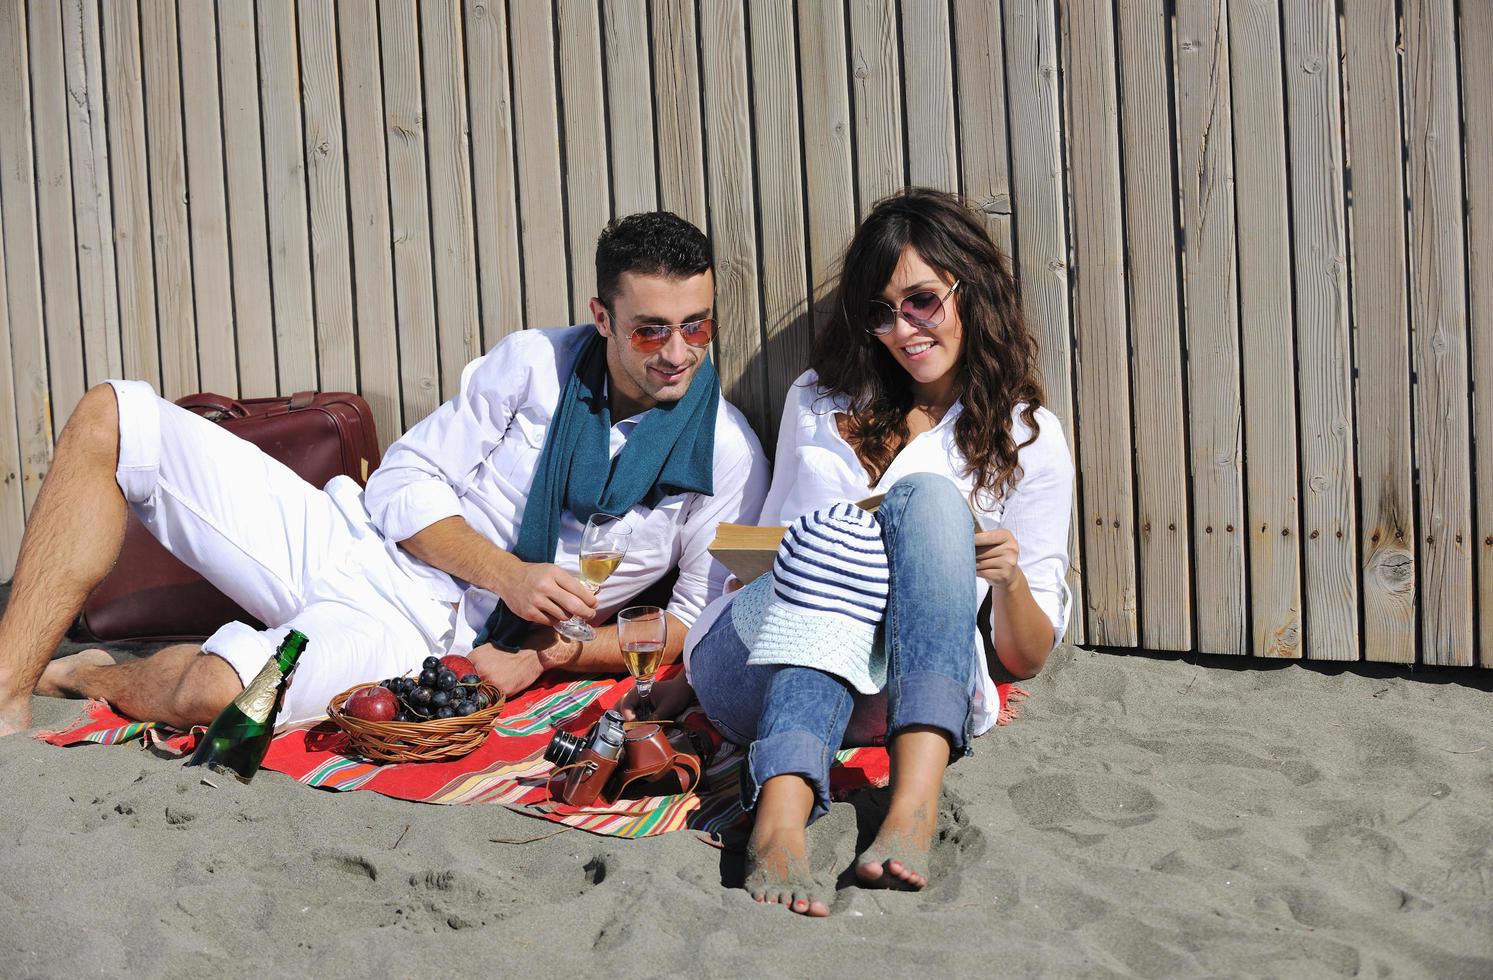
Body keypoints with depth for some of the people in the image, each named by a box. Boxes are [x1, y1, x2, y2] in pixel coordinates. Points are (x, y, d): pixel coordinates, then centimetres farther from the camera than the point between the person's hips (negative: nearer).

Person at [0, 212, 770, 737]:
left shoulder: (726, 457, -7)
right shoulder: (535, 363, -2)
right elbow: (406, 481, 1)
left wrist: (543, 659, -13)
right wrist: (506, 574, -16)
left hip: (429, 635, -3)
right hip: (346, 539, 4)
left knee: (215, 690, -34)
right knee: (109, 421, -9)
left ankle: (92, 679, 3)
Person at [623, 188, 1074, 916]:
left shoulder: (1028, 437, 11)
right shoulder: (820, 402, 19)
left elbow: (1025, 660, 9)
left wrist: (1010, 579, -12)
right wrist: (692, 677, 16)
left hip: (912, 696, -1)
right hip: (763, 676, 1)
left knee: (928, 497, -27)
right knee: (840, 531, -30)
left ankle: (914, 803, -47)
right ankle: (781, 821, -54)